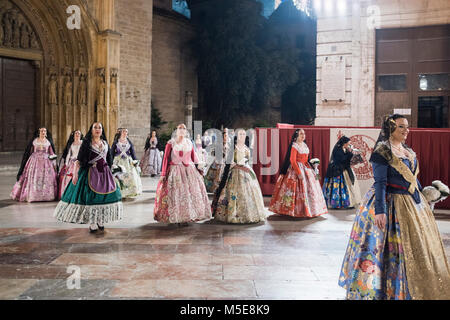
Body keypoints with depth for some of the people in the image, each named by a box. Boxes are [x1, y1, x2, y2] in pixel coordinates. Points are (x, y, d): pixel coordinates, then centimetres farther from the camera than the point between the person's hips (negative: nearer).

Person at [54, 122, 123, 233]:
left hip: (105, 173, 5)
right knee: (91, 197, -6)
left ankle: (101, 221, 15)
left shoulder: (105, 143, 12)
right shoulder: (86, 143, -2)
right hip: (91, 173, -4)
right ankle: (92, 223, 3)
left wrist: (110, 172, 17)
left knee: (104, 197, 3)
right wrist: (75, 173, -18)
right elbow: (79, 159, -8)